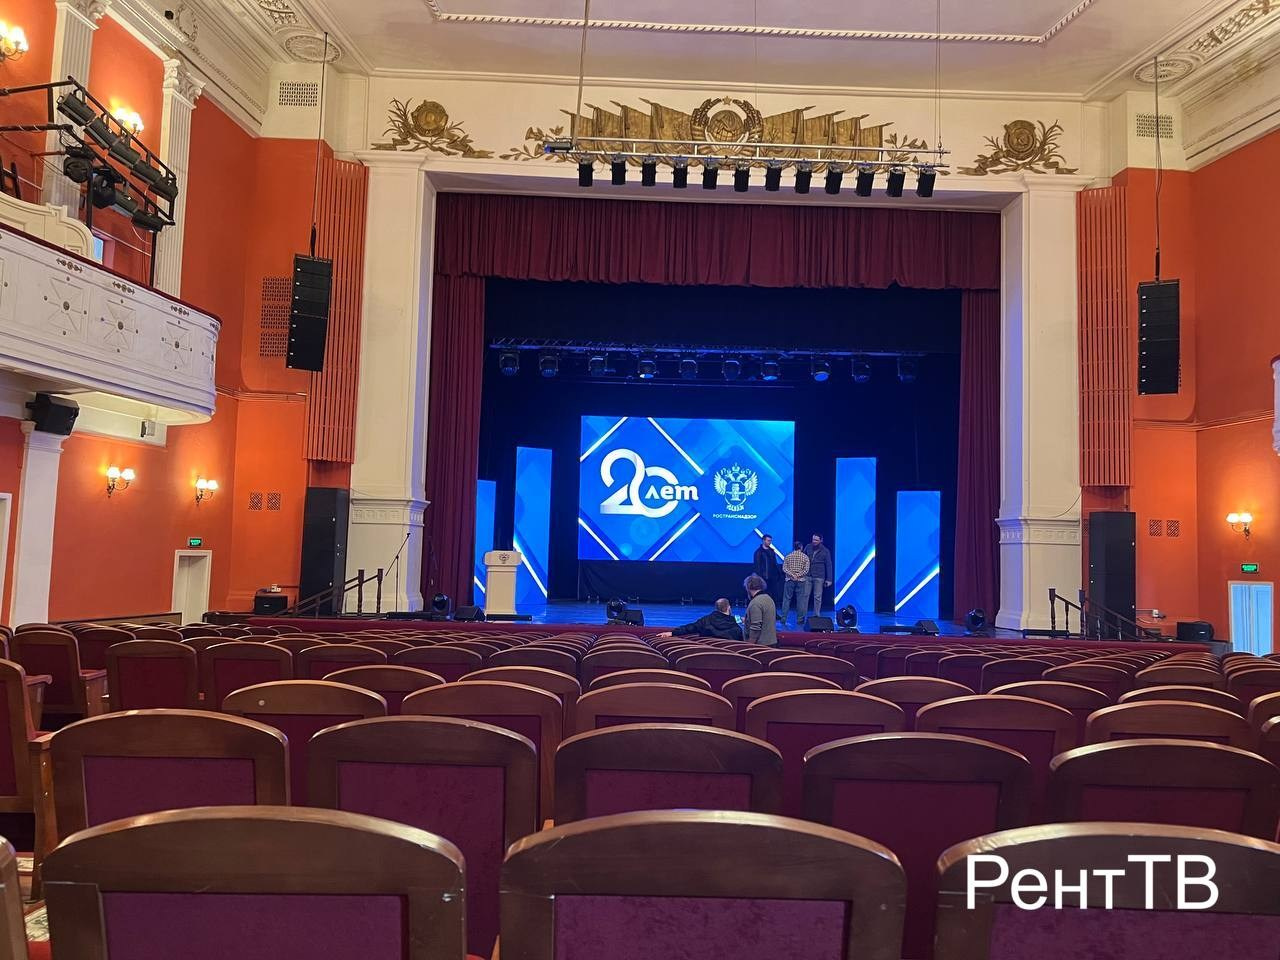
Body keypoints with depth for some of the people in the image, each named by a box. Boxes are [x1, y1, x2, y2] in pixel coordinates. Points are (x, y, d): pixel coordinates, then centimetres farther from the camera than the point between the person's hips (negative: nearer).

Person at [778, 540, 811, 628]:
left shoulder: (787, 556, 3)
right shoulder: (805, 557, 0)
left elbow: (784, 568, -5)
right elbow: (806, 570, -7)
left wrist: (792, 574, -10)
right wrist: (798, 575, -8)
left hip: (789, 580, 1)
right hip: (801, 581, -1)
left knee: (787, 599, 6)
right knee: (800, 600, 4)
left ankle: (783, 619, 5)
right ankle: (800, 620, 5)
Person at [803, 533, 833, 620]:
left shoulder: (825, 551, -2)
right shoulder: (808, 547, 4)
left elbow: (829, 565, 0)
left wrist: (829, 579, -3)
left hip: (819, 578, -2)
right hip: (807, 576, 2)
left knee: (817, 597, 0)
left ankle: (816, 615, 9)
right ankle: (803, 615, 7)